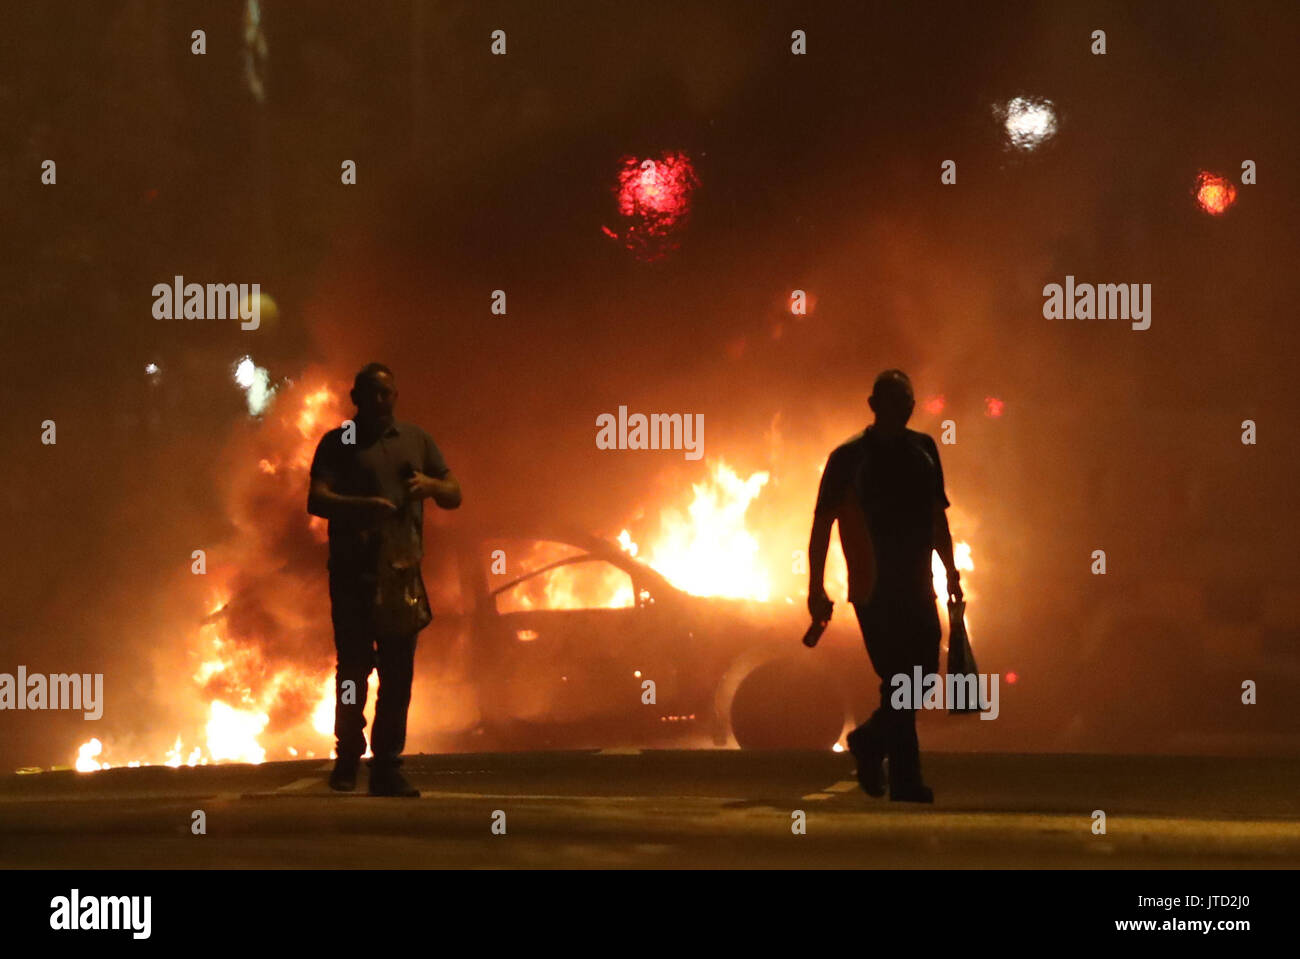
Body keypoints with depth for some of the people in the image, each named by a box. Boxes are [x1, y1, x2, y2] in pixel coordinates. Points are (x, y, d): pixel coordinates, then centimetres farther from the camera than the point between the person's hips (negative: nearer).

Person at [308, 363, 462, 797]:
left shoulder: (416, 440, 17)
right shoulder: (338, 443, 6)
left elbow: (454, 496, 17)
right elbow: (317, 501, -6)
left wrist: (430, 485, -6)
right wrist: (365, 505, -24)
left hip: (402, 570, 3)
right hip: (352, 571, -3)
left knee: (398, 674, 0)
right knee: (353, 667, -3)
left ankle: (387, 767, 3)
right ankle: (347, 761, 9)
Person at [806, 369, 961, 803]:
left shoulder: (923, 450, 13)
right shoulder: (849, 457, -1)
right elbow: (822, 523, -1)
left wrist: (951, 571, 14)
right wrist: (816, 587, -6)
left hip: (917, 587, 5)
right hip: (875, 589, -5)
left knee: (923, 676, 3)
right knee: (899, 679, -10)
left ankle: (870, 741, 27)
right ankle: (906, 779, -3)